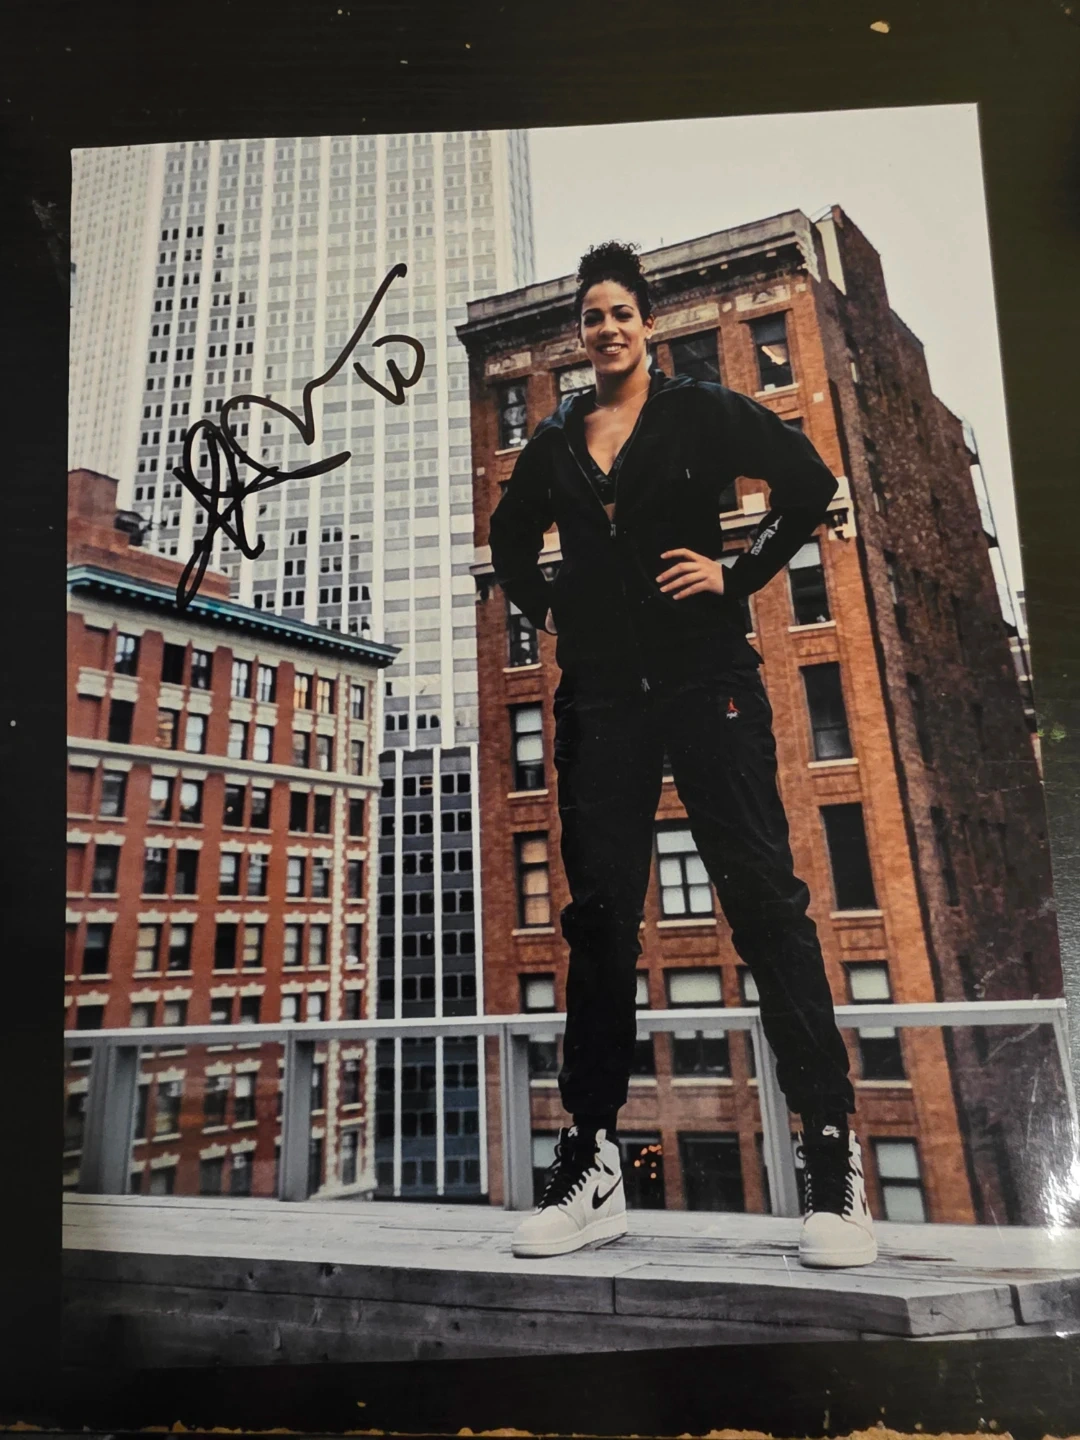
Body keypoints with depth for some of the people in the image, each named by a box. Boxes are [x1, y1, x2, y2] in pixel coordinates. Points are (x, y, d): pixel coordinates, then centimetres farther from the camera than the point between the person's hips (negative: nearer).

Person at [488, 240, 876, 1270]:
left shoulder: (702, 413, 9)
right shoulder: (553, 443, 19)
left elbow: (810, 481, 5)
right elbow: (510, 538, 32)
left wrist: (739, 574, -4)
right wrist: (543, 609, 16)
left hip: (704, 679, -3)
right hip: (598, 692, 4)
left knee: (762, 894, -8)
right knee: (600, 913, 1)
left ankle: (833, 1160, 2)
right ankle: (591, 1166, 9)